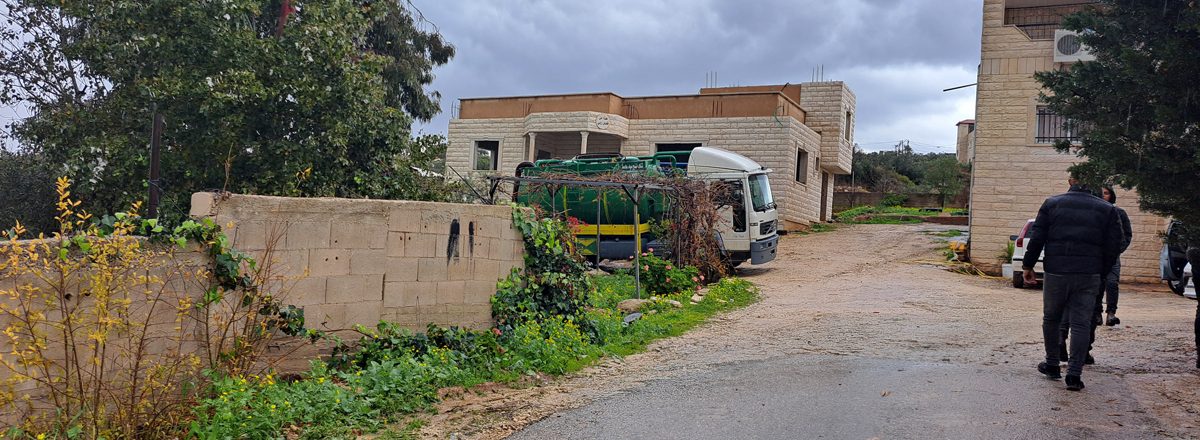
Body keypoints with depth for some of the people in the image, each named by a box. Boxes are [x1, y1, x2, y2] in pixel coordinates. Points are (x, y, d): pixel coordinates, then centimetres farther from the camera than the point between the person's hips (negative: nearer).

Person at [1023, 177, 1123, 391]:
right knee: (1081, 323, 2)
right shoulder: (1107, 210, 5)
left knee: (1051, 318, 16)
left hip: (1056, 272, 0)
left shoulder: (1052, 204, 3)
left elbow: (1037, 238, 0)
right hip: (1089, 276, 0)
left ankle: (1052, 365, 25)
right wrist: (1102, 270, 14)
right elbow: (1113, 246, 3)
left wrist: (1028, 265, 8)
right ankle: (1074, 373, -3)